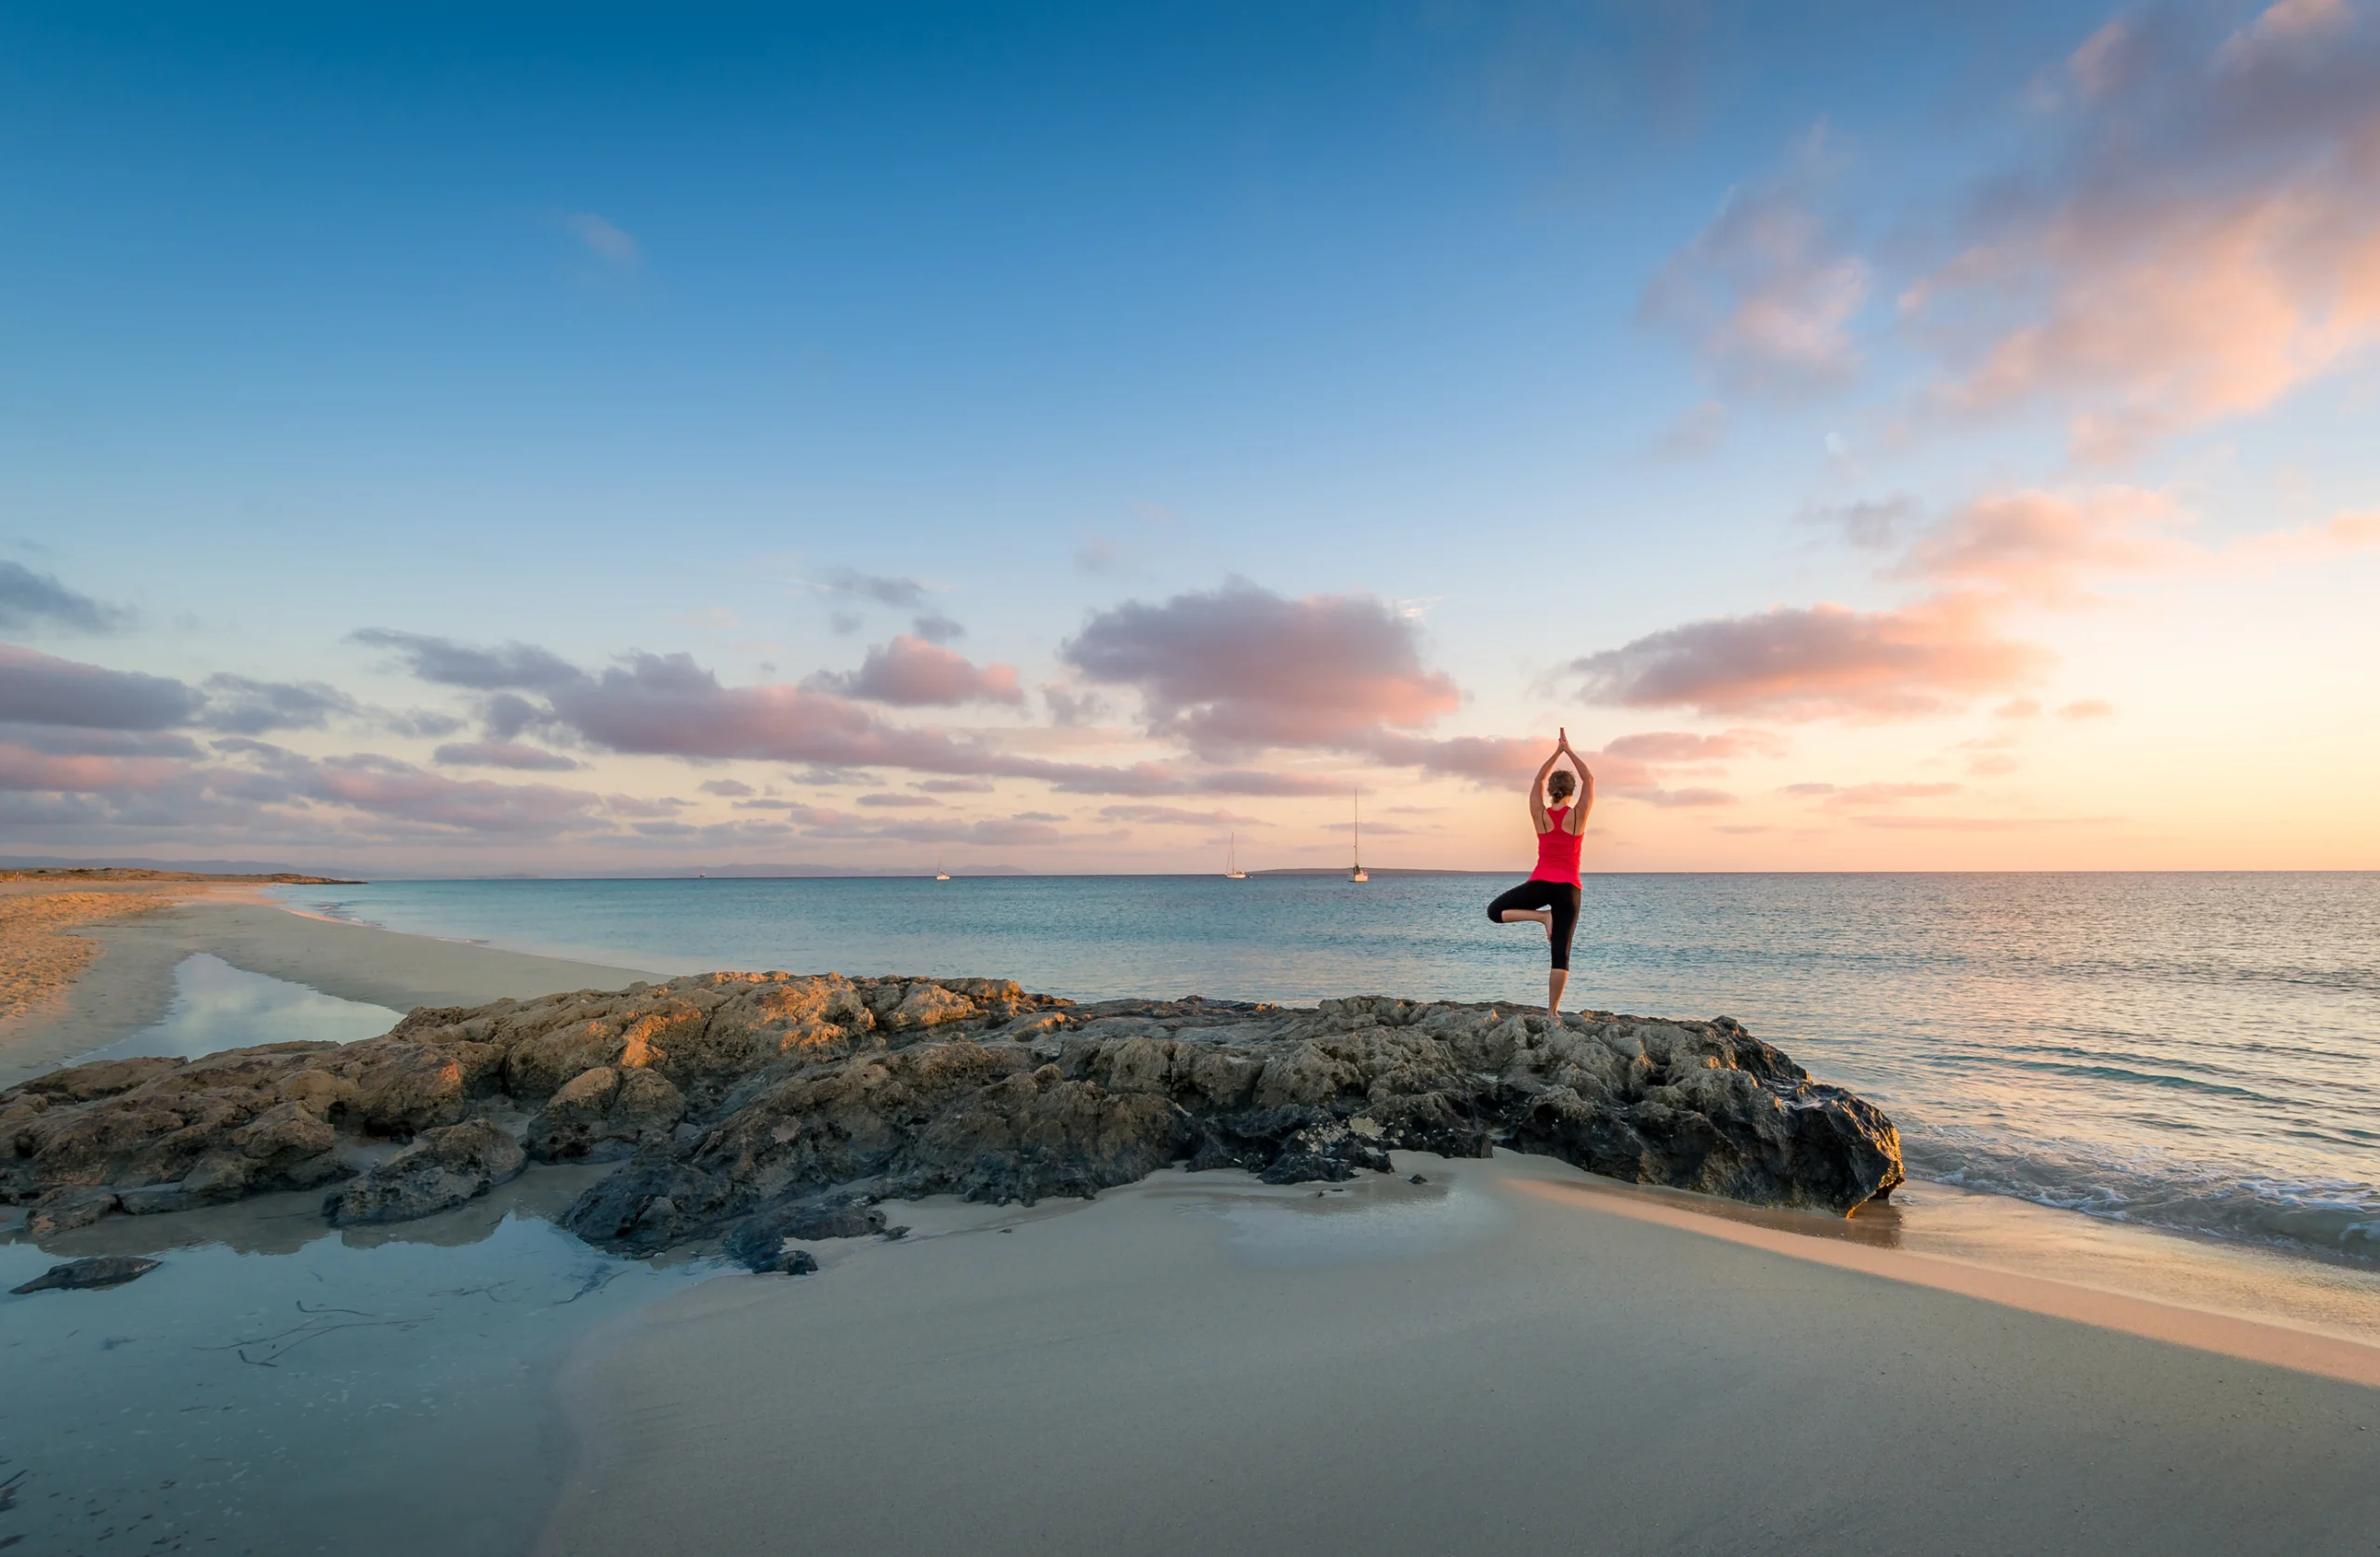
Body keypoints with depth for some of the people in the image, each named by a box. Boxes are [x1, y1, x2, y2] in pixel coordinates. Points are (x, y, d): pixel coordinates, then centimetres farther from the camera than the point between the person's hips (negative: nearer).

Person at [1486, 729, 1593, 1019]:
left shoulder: (1539, 815, 3)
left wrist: (1557, 751, 21)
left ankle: (1541, 916, -4)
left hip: (1540, 883, 0)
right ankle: (1552, 1012, -3)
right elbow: (1589, 779, 11)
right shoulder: (1578, 815, -1)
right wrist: (1569, 750, 13)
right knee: (1561, 952, 1)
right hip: (1568, 887, 1)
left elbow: (1538, 780, 18)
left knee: (1495, 911, 16)